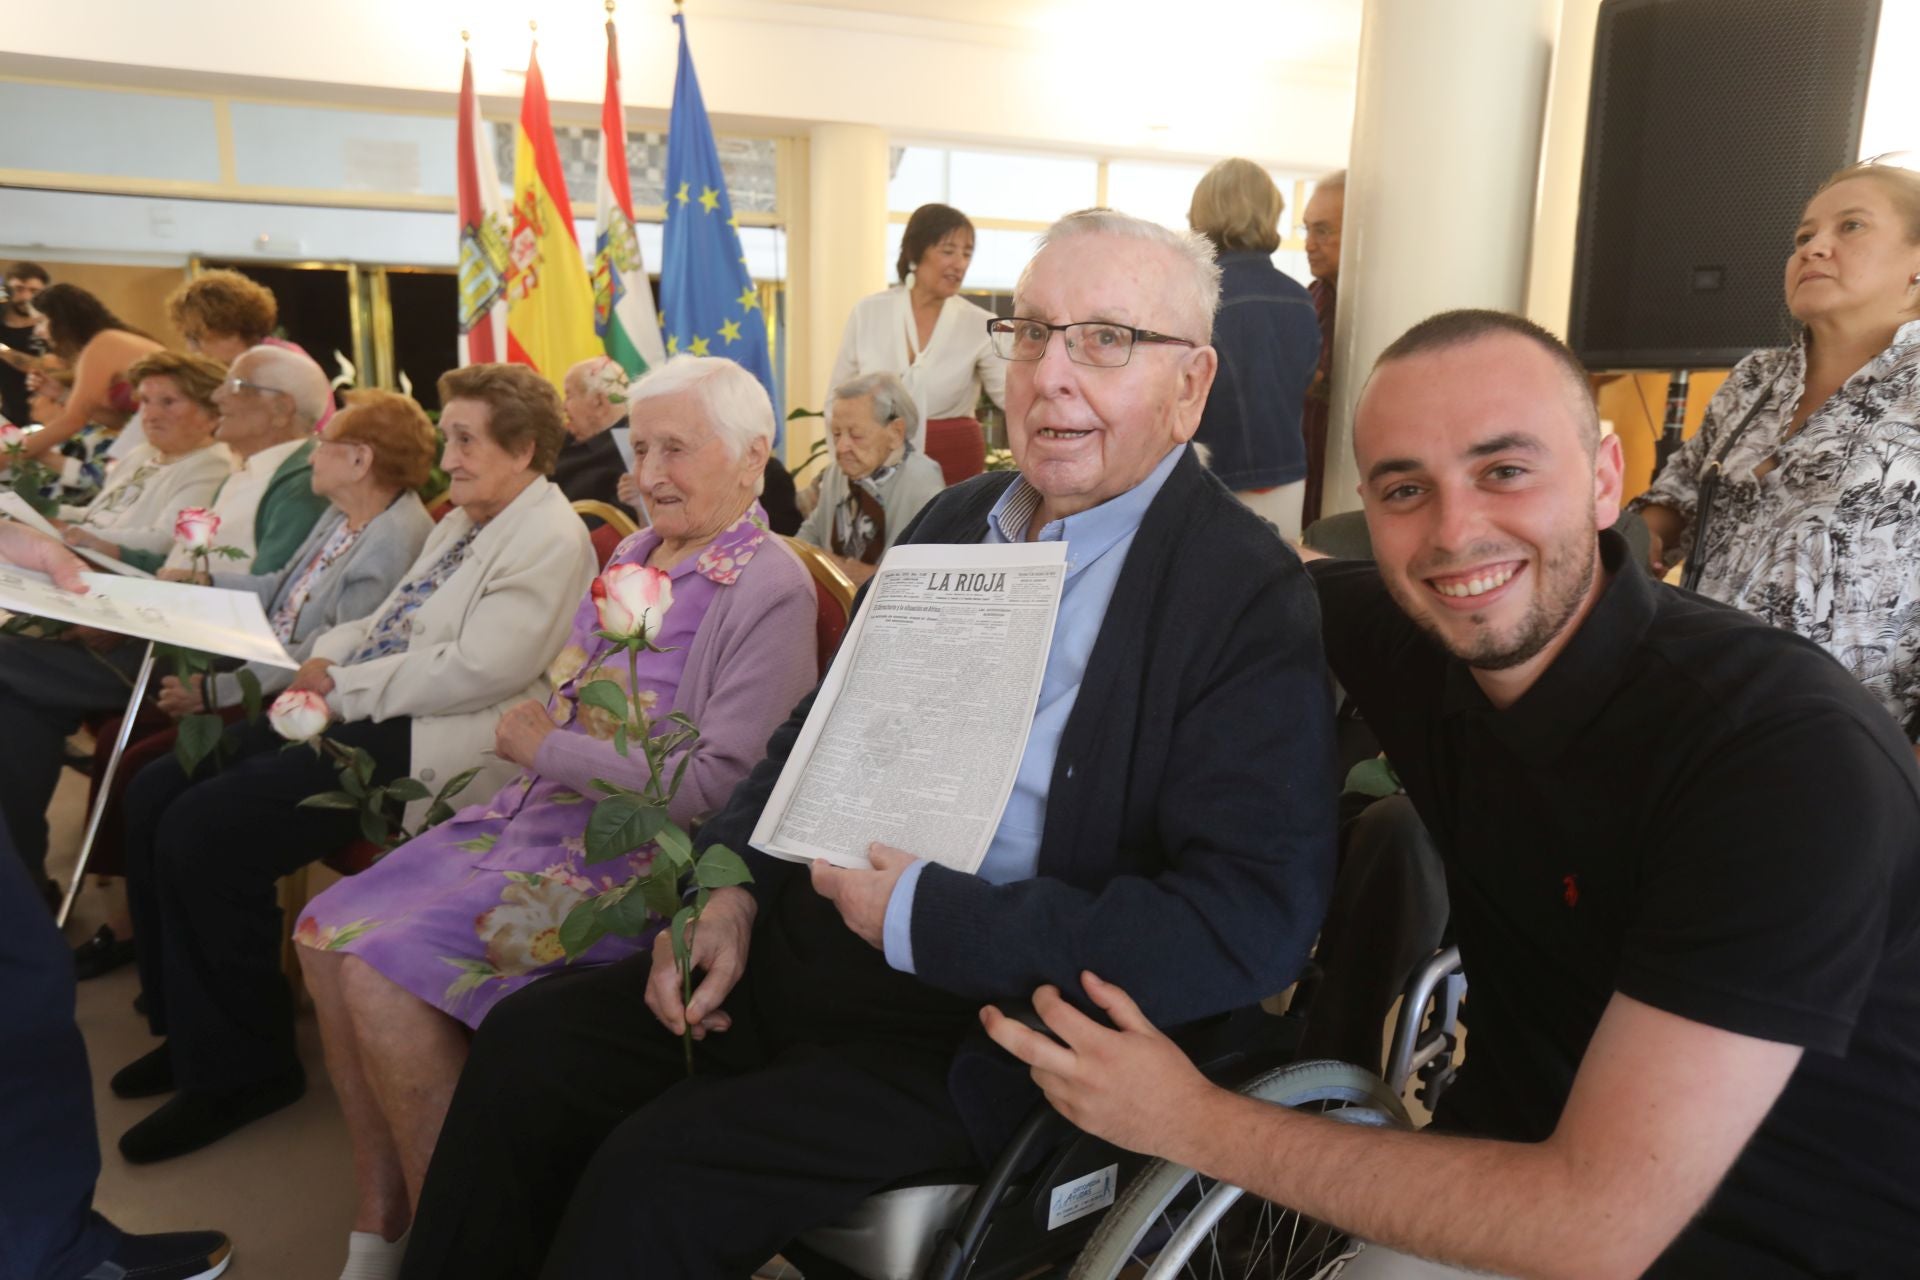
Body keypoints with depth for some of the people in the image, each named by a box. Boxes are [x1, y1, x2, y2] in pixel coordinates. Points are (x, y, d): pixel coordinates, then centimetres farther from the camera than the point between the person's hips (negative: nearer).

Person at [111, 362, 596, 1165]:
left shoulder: (549, 538, -13)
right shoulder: (461, 524, 19)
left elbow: (477, 669, -22)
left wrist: (346, 688, -13)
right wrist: (325, 660, 1)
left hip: (426, 743, -10)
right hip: (361, 714, 10)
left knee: (206, 830, -20)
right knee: (156, 794, 4)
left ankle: (240, 1068, -1)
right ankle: (190, 1028, 18)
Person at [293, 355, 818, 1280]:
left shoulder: (770, 593, -14)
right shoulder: (638, 552, 13)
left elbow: (717, 785, -21)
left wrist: (550, 748, -12)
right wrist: (527, 737, -1)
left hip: (631, 856, -9)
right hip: (540, 816, 9)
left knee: (383, 970, -19)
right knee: (327, 932, -1)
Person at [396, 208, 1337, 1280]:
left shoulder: (1253, 598, -15)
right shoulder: (954, 520, 8)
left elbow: (1253, 923, -23)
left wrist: (928, 915, -22)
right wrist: (733, 881, -1)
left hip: (989, 1024, -7)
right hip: (814, 941, 7)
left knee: (651, 1179, -18)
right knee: (529, 1041, 4)